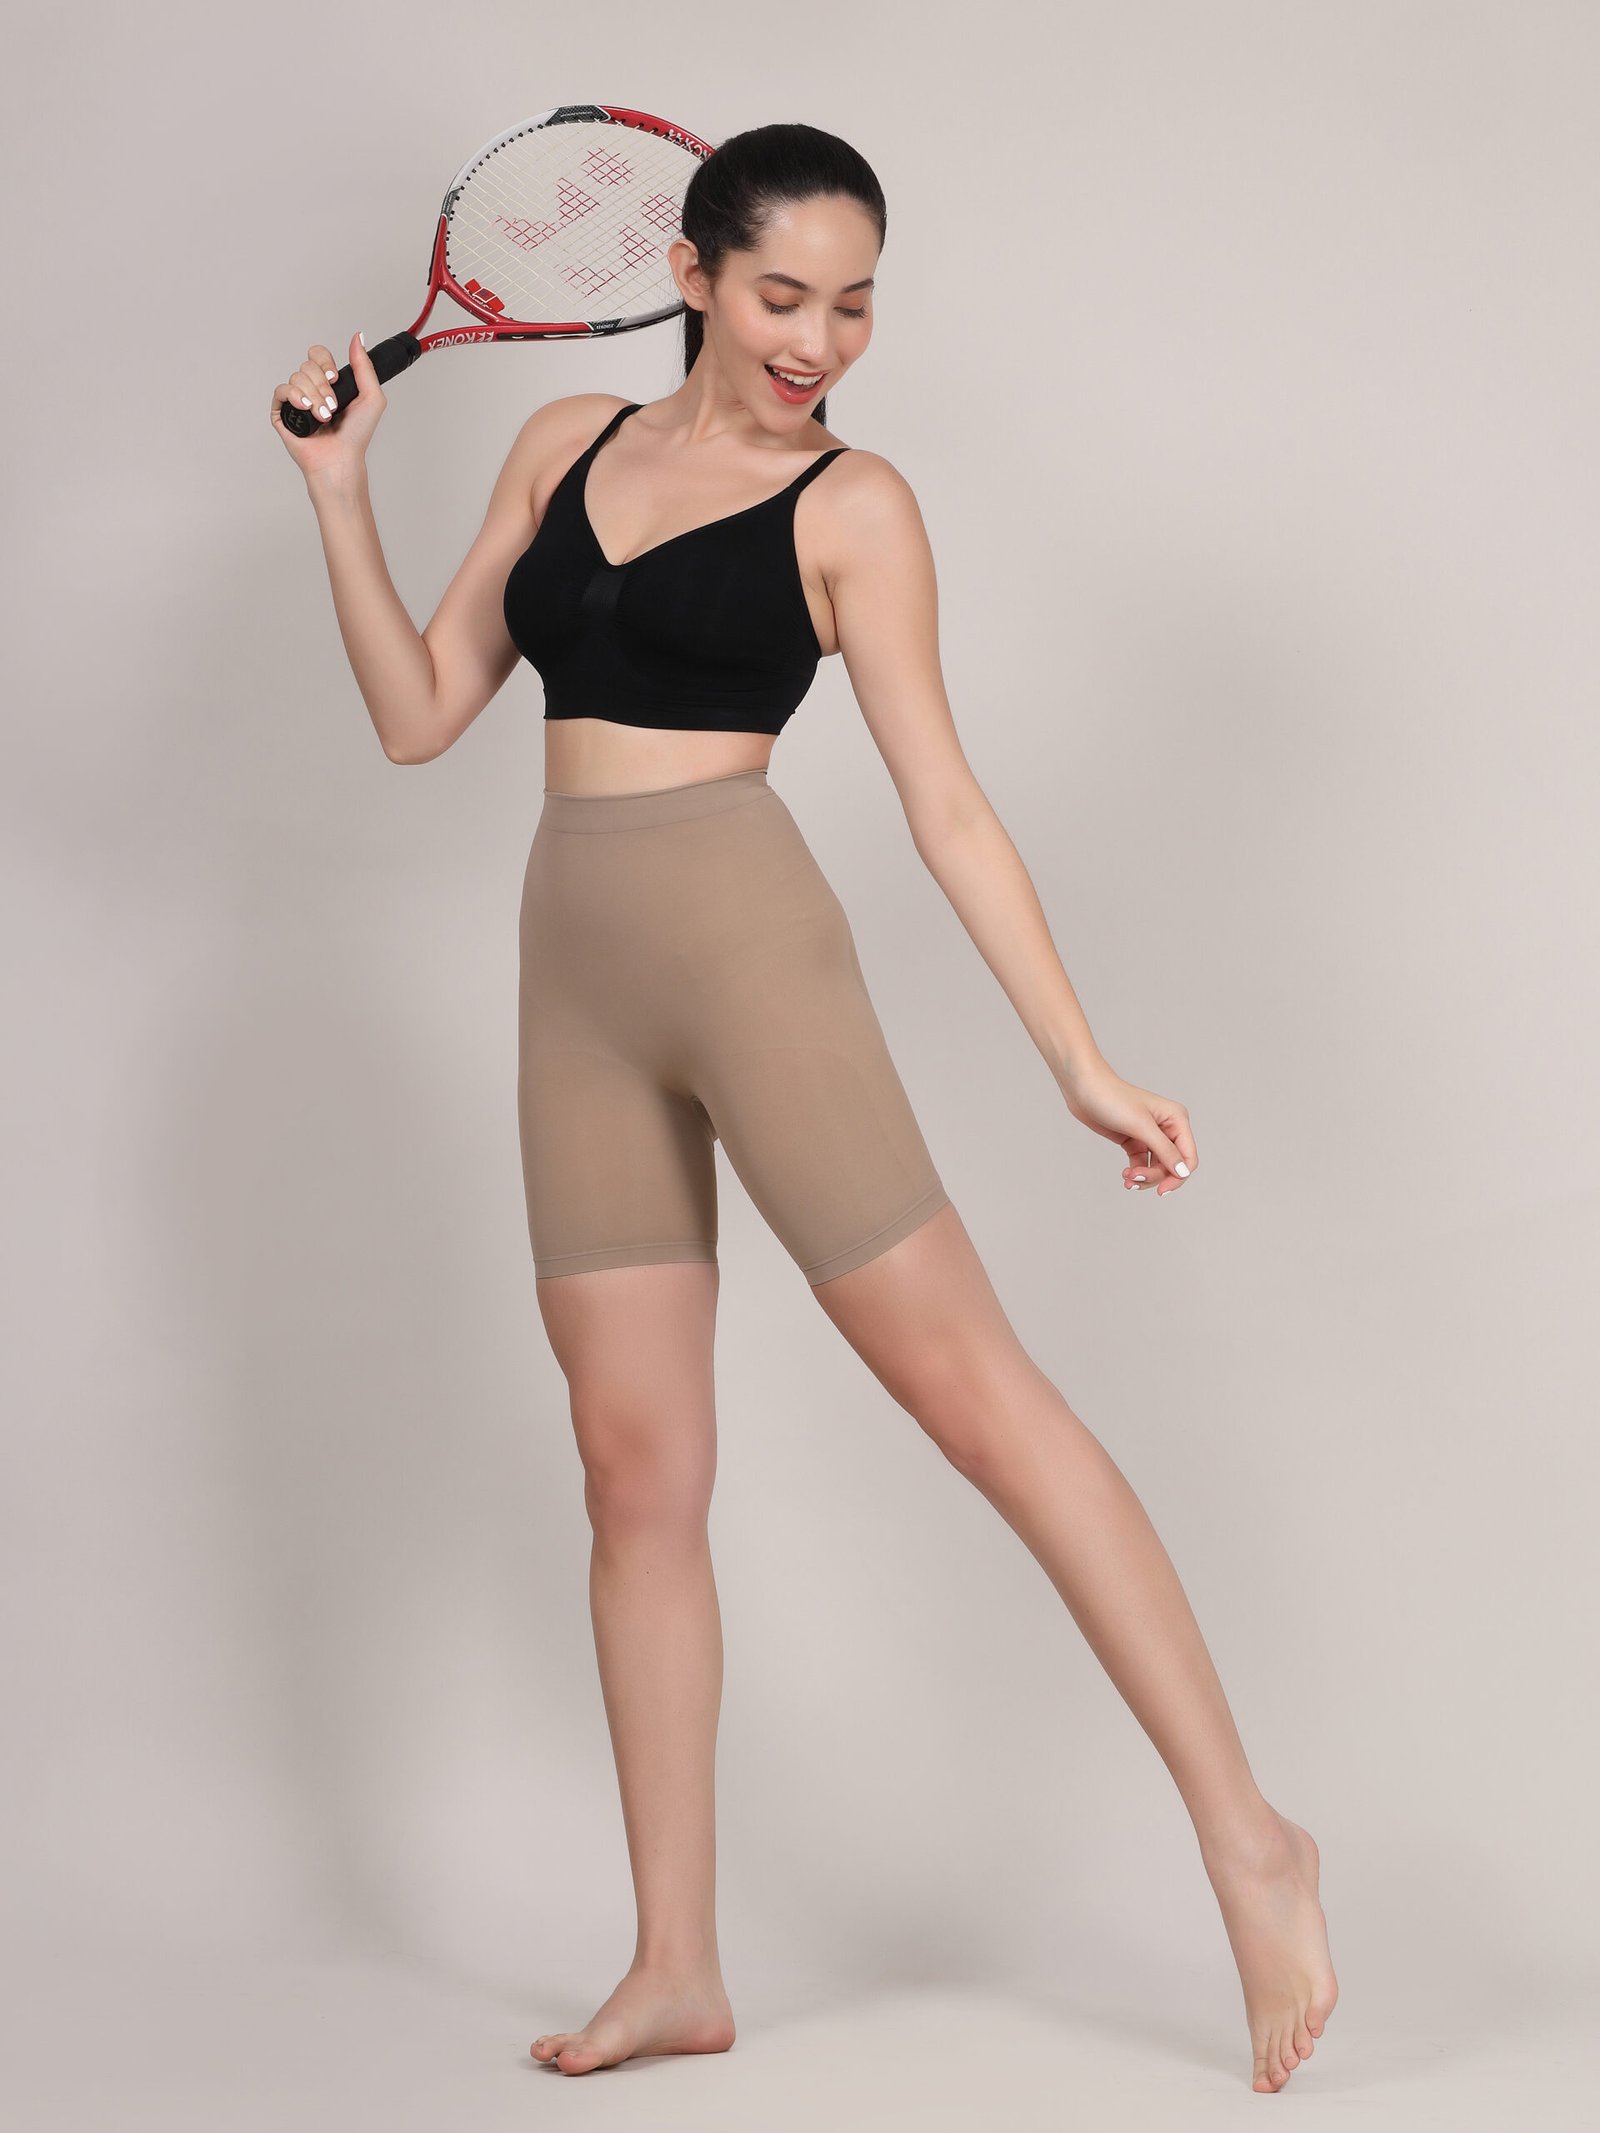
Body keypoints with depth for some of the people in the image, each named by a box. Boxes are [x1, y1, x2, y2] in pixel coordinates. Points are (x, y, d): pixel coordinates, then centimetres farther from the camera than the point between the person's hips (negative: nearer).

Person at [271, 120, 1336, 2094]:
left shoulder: (851, 504, 0)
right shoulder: (566, 445, 13)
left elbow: (943, 803, -2)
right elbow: (419, 714, 14)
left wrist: (1082, 1061, -7)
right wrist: (339, 492, 4)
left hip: (743, 942, -5)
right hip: (576, 977, 5)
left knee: (967, 1385, -8)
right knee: (634, 1468, 6)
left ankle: (1248, 1845, -1)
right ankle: (677, 1968, 13)